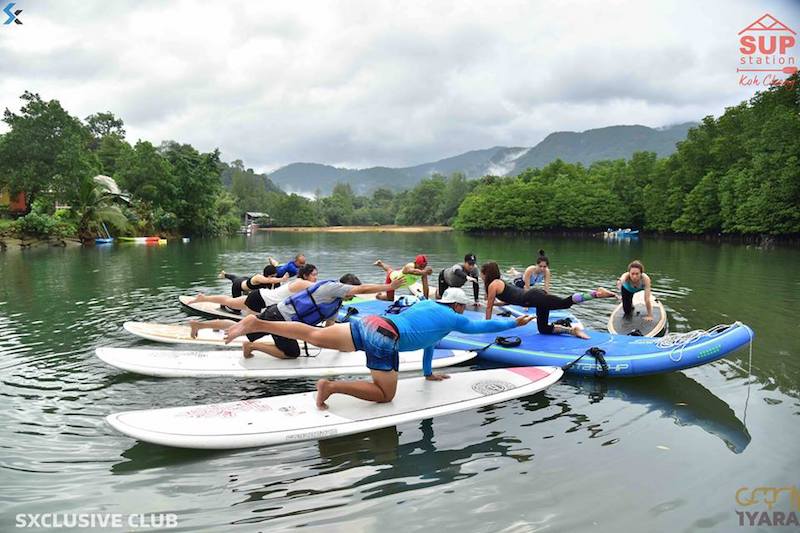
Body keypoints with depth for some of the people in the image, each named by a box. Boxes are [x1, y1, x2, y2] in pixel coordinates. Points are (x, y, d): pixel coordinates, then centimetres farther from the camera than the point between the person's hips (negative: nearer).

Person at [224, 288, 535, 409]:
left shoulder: (426, 304, 30)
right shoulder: (453, 318, 12)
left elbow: (428, 338, 41)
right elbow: (483, 326, 23)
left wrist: (429, 373, 51)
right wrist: (515, 322, 38)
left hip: (369, 322, 7)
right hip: (385, 339, -7)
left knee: (312, 335, 1)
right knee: (385, 395, 0)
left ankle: (256, 324, -12)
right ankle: (332, 387, -16)